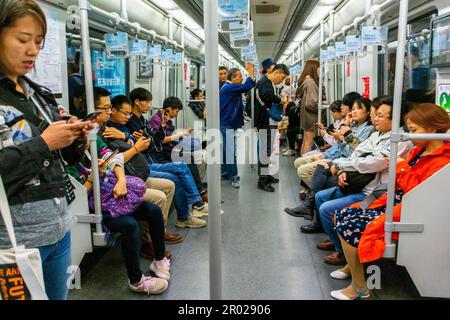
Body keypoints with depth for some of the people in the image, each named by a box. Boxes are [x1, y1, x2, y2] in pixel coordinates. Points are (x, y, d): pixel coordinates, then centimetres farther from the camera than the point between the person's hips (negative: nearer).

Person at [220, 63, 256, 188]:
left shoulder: (231, 88, 15)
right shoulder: (229, 87, -16)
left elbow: (247, 87, 15)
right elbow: (247, 87, -27)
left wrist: (251, 72, 3)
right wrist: (250, 72, -16)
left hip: (230, 123, 10)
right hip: (227, 124, -10)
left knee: (226, 149, 16)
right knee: (231, 150, -8)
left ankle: (225, 172, 24)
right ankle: (233, 176, -4)